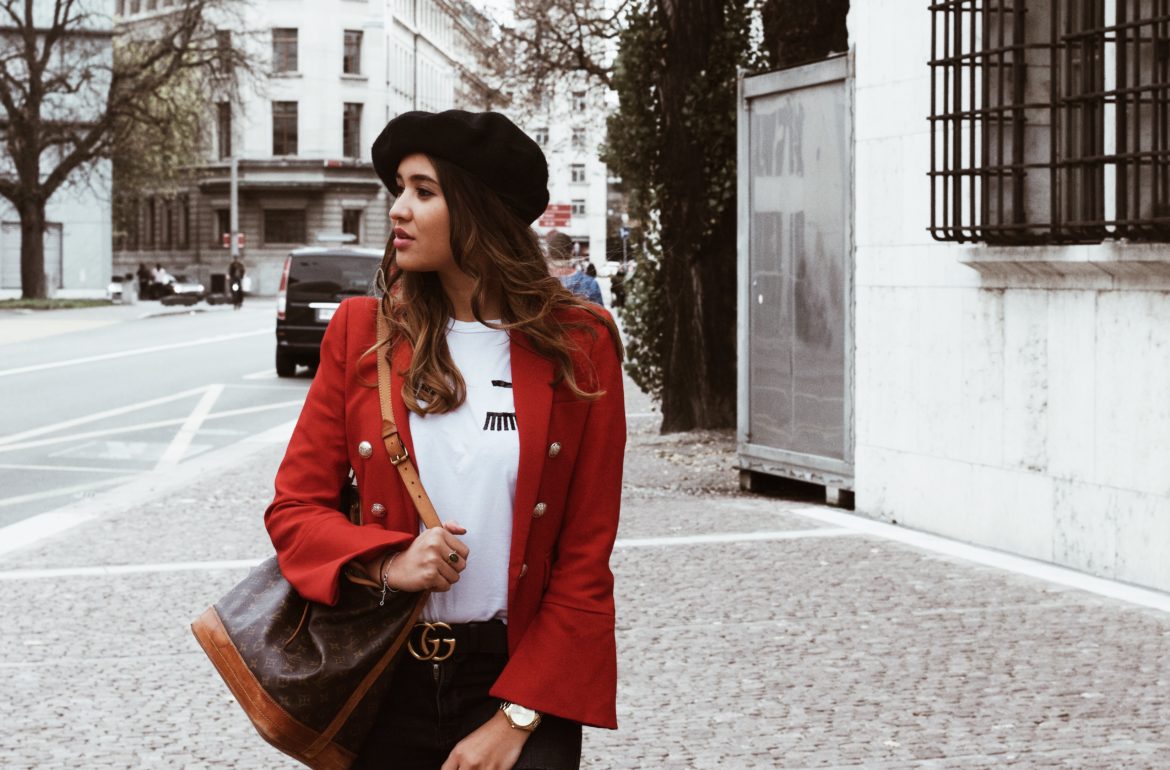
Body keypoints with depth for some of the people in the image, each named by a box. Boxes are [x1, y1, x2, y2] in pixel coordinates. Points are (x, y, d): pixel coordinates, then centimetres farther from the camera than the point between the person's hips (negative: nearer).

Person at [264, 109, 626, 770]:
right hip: (389, 680, 2)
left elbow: (585, 559, -4)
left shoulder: (578, 346, -4)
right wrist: (386, 564, -16)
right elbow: (294, 507, 3)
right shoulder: (363, 332, 2)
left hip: (519, 674, -2)